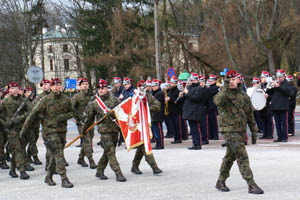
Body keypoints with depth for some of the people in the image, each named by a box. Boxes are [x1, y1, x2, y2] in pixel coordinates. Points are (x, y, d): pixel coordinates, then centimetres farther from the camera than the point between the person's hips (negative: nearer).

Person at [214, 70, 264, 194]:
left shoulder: (244, 96, 10)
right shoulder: (224, 94, -7)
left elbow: (250, 115, 16)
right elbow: (217, 101, -33)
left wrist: (254, 132, 14)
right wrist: (225, 87, -36)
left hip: (241, 131, 6)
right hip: (229, 130, -6)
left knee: (230, 156, 16)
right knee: (242, 157, -12)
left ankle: (221, 182, 30)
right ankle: (251, 185, -11)